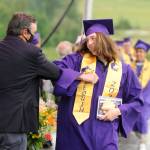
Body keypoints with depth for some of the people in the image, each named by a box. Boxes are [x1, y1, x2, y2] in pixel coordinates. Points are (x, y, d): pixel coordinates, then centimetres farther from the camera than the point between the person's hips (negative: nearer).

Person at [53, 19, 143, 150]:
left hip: (104, 133, 0)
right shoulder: (78, 59, 7)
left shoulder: (123, 70, 8)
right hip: (75, 129, 0)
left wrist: (119, 111, -5)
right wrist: (79, 76, -17)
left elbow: (136, 101, 11)